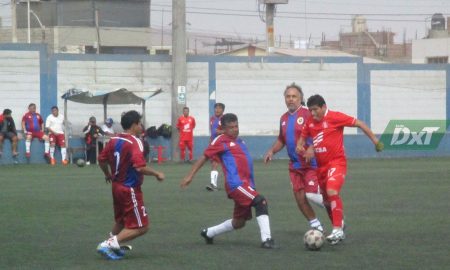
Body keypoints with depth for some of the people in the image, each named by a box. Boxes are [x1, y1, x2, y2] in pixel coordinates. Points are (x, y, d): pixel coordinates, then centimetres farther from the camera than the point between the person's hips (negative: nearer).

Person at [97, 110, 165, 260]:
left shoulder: (114, 140, 4)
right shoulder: (134, 143, -19)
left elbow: (101, 159, 13)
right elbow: (139, 167, -30)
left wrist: (108, 175, 31)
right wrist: (157, 174, -16)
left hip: (117, 186, 9)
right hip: (130, 190, -9)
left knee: (121, 221, 27)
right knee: (141, 227, -4)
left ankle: (112, 246, 34)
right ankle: (108, 245, -12)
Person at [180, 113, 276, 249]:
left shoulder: (239, 141, 19)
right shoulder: (221, 141, -2)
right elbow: (204, 157, 0)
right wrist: (190, 176, -3)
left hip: (247, 184, 9)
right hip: (236, 184, -9)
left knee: (239, 222, 15)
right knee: (261, 202, -25)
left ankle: (209, 233, 34)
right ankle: (266, 239, -28)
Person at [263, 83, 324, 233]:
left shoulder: (308, 114, -11)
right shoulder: (284, 118, 13)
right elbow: (281, 140, 25)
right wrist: (272, 151, 8)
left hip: (311, 163, -7)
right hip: (294, 164, 7)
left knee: (312, 194, -15)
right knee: (299, 197, 5)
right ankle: (316, 226, 20)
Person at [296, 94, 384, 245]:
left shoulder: (335, 117, -12)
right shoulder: (310, 122, 6)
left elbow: (359, 124, -9)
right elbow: (302, 138, 20)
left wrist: (375, 140, -10)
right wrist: (300, 147, -3)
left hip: (336, 163, -7)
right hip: (321, 165, 7)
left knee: (332, 192, -28)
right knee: (327, 200, 14)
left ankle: (338, 230, -26)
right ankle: (339, 231, 31)